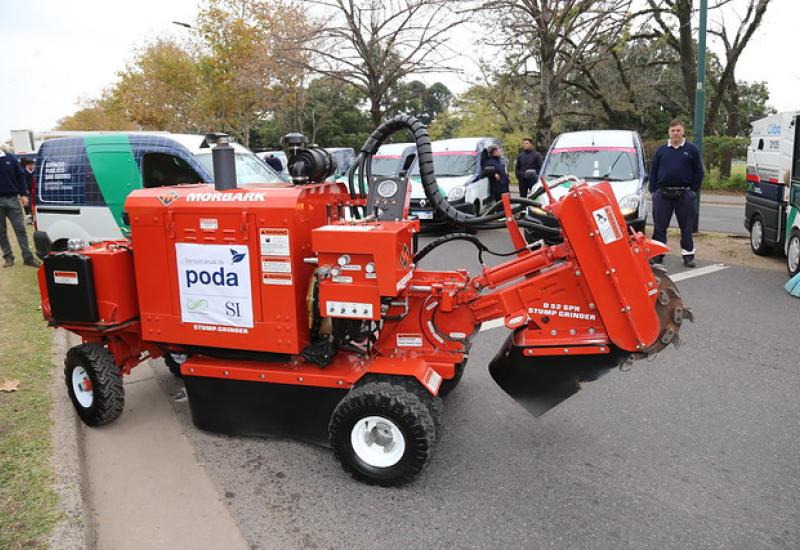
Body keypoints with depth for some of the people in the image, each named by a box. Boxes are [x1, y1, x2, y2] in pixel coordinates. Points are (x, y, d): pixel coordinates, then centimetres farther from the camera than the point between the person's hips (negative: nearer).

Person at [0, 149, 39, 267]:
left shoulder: (10, 158, 3)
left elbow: (20, 176, 6)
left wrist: (23, 194, -1)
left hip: (12, 199, 0)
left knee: (20, 228, -1)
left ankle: (28, 257, 1)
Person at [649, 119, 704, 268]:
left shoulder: (691, 149, 5)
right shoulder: (661, 150, 9)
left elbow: (698, 171, 6)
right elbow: (653, 171, 10)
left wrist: (693, 190, -1)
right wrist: (653, 190, 2)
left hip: (684, 194, -1)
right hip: (662, 194, 1)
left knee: (686, 226, 4)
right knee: (659, 226, 3)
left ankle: (688, 254, 11)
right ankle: (657, 254, 11)